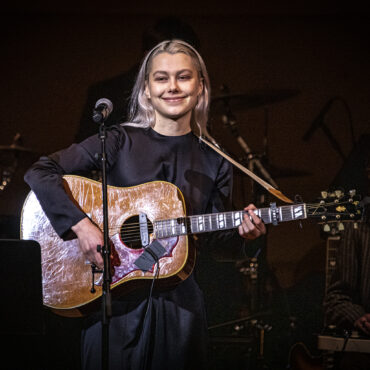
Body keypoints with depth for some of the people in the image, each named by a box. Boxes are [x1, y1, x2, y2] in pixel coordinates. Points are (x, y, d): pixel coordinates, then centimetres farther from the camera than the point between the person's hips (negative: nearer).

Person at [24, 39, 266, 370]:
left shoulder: (215, 162, 4)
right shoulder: (120, 141, -5)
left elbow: (208, 237, 11)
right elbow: (39, 173, -11)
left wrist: (240, 232, -10)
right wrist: (80, 224, -21)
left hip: (179, 300, 3)